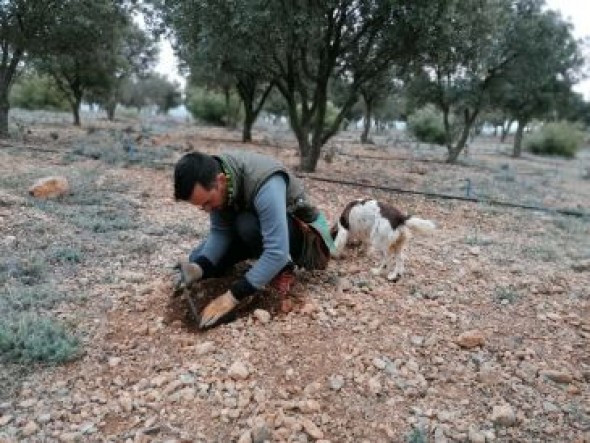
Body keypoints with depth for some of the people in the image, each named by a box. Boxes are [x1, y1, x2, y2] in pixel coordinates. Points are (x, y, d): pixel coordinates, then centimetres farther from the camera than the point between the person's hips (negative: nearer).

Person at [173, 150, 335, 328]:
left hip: (300, 231, -6)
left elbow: (277, 253, -41)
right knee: (198, 260, -5)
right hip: (258, 230, 7)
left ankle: (283, 270, -11)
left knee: (248, 225, -37)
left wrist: (233, 295, -40)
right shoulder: (209, 181, -17)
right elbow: (219, 231, -13)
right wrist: (200, 268, -31)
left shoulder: (265, 185, -38)